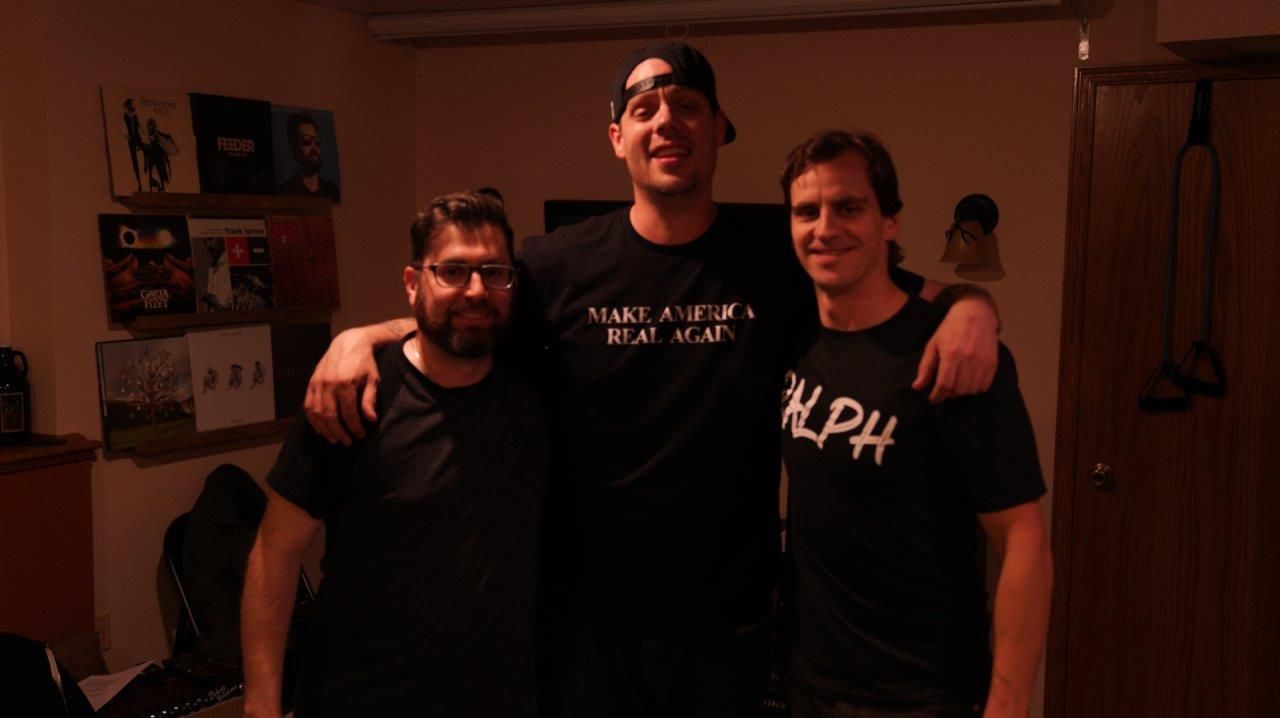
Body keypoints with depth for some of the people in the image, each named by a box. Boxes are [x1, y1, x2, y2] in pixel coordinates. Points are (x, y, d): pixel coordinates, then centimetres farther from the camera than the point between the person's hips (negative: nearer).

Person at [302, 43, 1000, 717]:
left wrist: (970, 307, -16)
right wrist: (358, 336, -13)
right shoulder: (558, 265, -6)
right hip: (584, 617, -1)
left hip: (727, 625, 1)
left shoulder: (779, 266, -3)